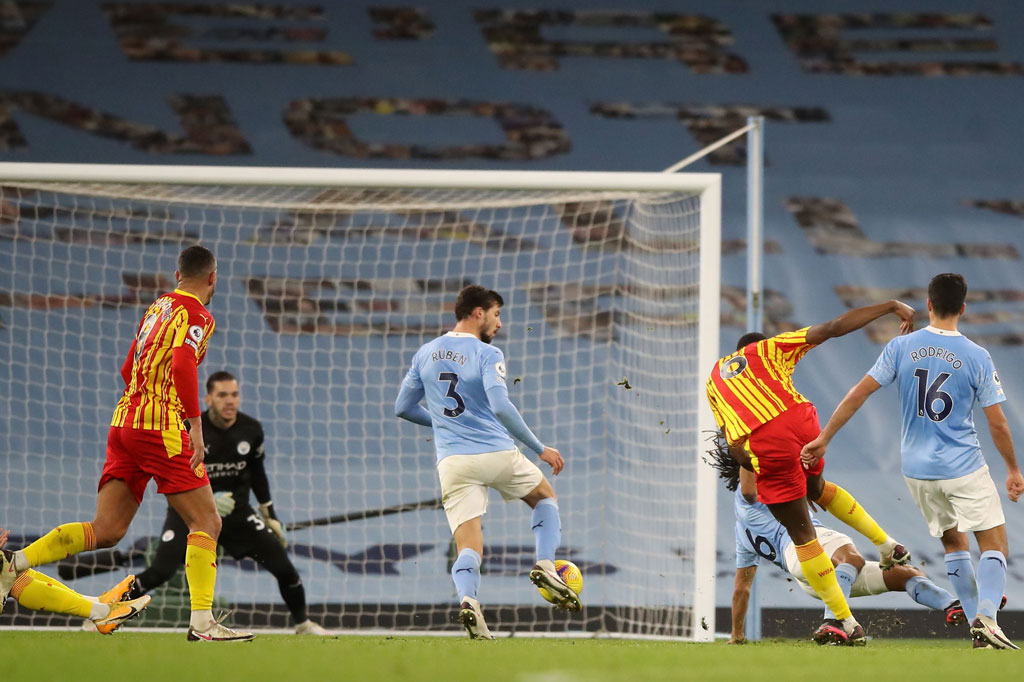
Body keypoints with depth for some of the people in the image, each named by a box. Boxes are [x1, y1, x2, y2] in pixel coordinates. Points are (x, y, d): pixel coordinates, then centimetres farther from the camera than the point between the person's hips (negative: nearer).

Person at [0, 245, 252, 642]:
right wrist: (196, 425, -24)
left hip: (124, 421, 8)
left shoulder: (157, 308, 20)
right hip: (162, 428, -8)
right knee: (206, 523, -3)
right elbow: (182, 365, -22)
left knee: (105, 532, 5)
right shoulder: (196, 314, -5)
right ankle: (202, 621, -12)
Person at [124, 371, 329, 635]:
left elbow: (257, 474, 12)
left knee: (283, 565, -7)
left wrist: (270, 516, 13)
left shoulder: (251, 430, -4)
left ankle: (304, 624, 17)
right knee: (161, 571, -22)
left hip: (237, 510, 3)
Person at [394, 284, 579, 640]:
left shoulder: (425, 353, 10)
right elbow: (501, 407, -20)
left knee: (468, 548, -2)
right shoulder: (487, 355, -7)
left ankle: (467, 601, -32)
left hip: (452, 461, 3)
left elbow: (402, 408, 17)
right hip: (497, 454, -3)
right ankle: (545, 564, 2)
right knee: (545, 499, 24)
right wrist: (540, 448, -13)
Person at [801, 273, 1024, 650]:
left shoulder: (901, 347, -3)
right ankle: (985, 616, -21)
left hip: (917, 469, 4)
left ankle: (976, 620, 17)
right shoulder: (977, 357, -9)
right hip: (964, 467, -4)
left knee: (953, 541, 20)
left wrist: (824, 438, 3)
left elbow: (858, 394, -4)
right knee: (994, 543, 1)